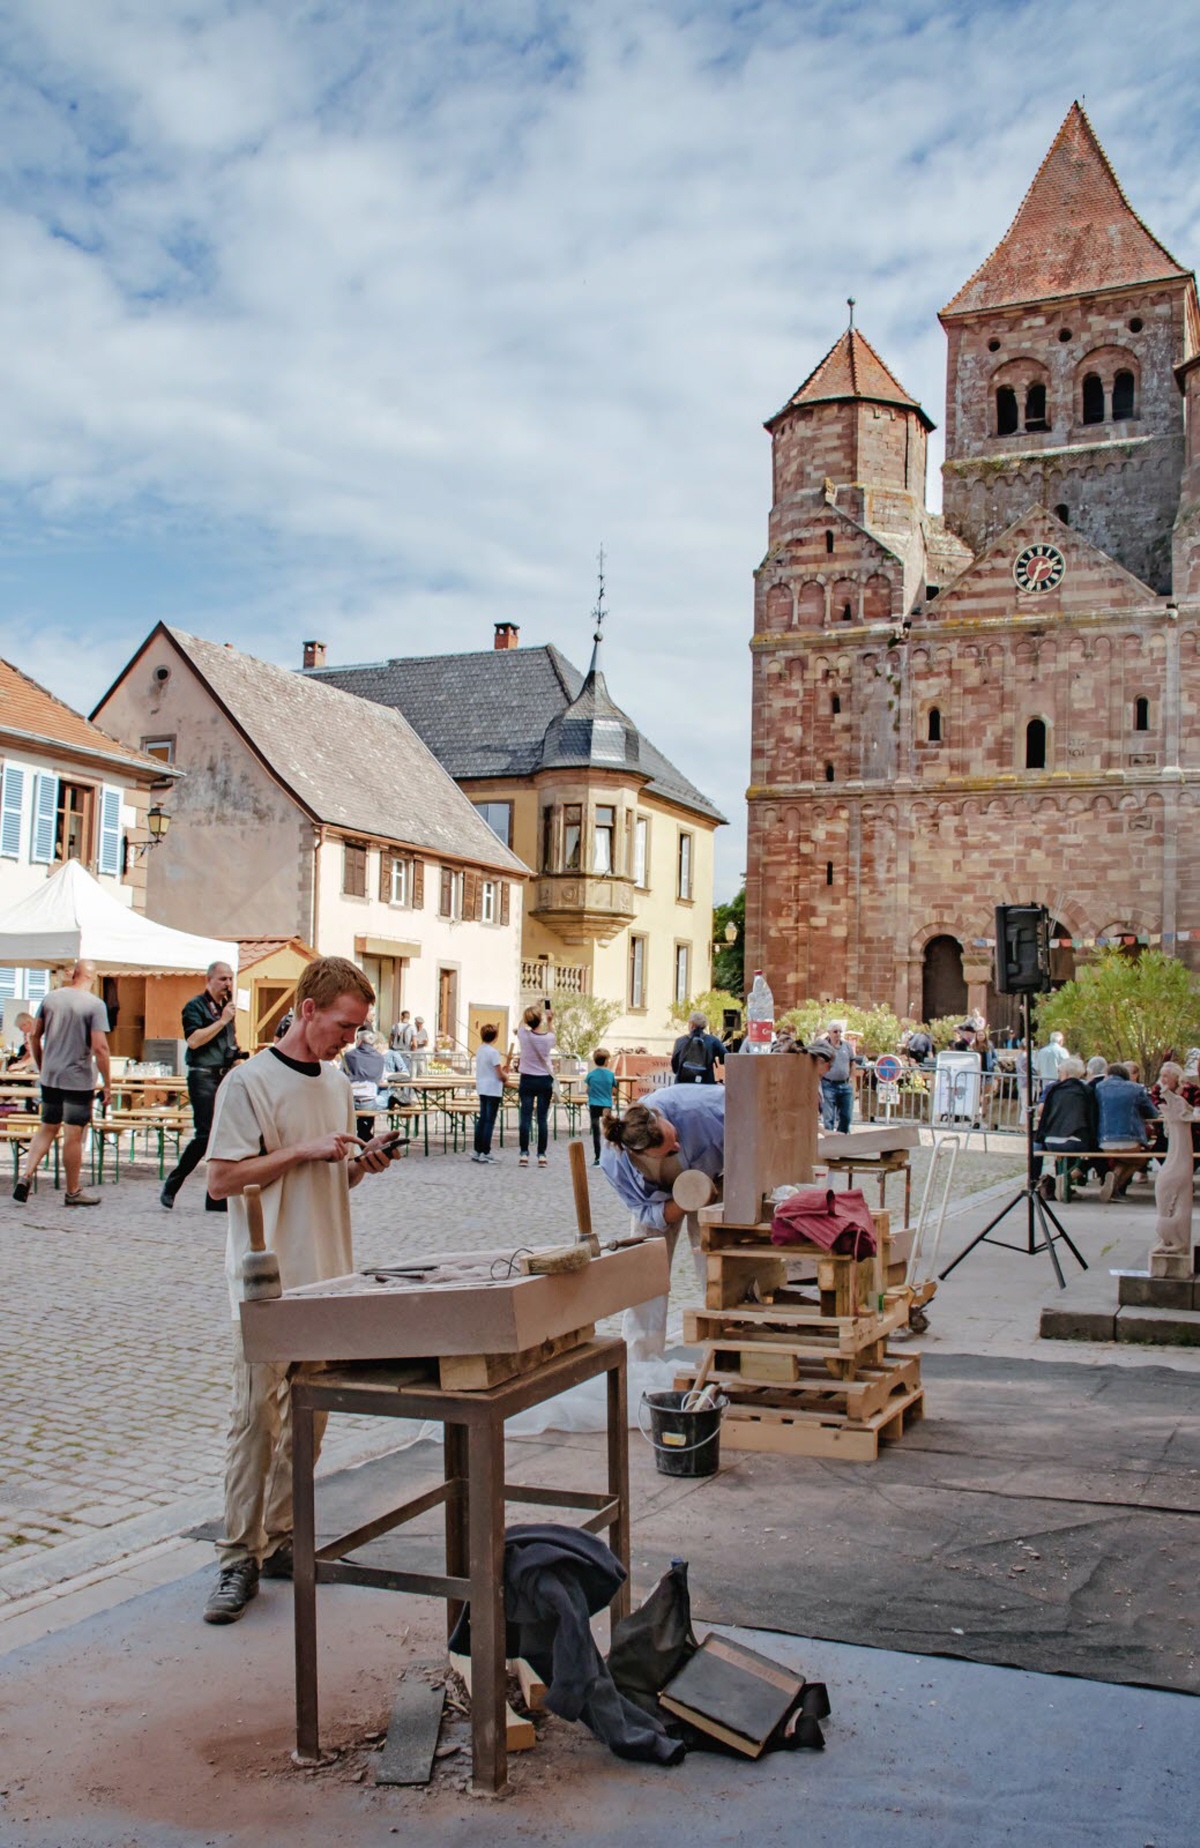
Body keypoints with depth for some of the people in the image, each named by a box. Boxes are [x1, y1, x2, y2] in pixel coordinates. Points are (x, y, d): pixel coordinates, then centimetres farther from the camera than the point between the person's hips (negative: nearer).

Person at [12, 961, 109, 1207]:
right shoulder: (94, 1004, -12)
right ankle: (73, 1192, 11)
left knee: (46, 1129, 17)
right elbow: (100, 1047, -17)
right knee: (73, 1136, 2)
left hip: (50, 1077, 5)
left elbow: (34, 1036, 10)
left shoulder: (51, 997, 4)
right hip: (79, 1079, -5)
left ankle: (26, 1176, 5)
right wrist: (107, 1081, -8)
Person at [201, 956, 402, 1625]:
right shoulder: (251, 1082, -10)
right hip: (271, 1281, -7)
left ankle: (281, 1538, 22)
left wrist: (362, 1164, -2)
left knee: (309, 1418, 11)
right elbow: (224, 1178, -13)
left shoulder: (338, 1082, 11)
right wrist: (304, 1151, -19)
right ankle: (240, 1557, 5)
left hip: (329, 1278, 7)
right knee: (258, 1415, -4)